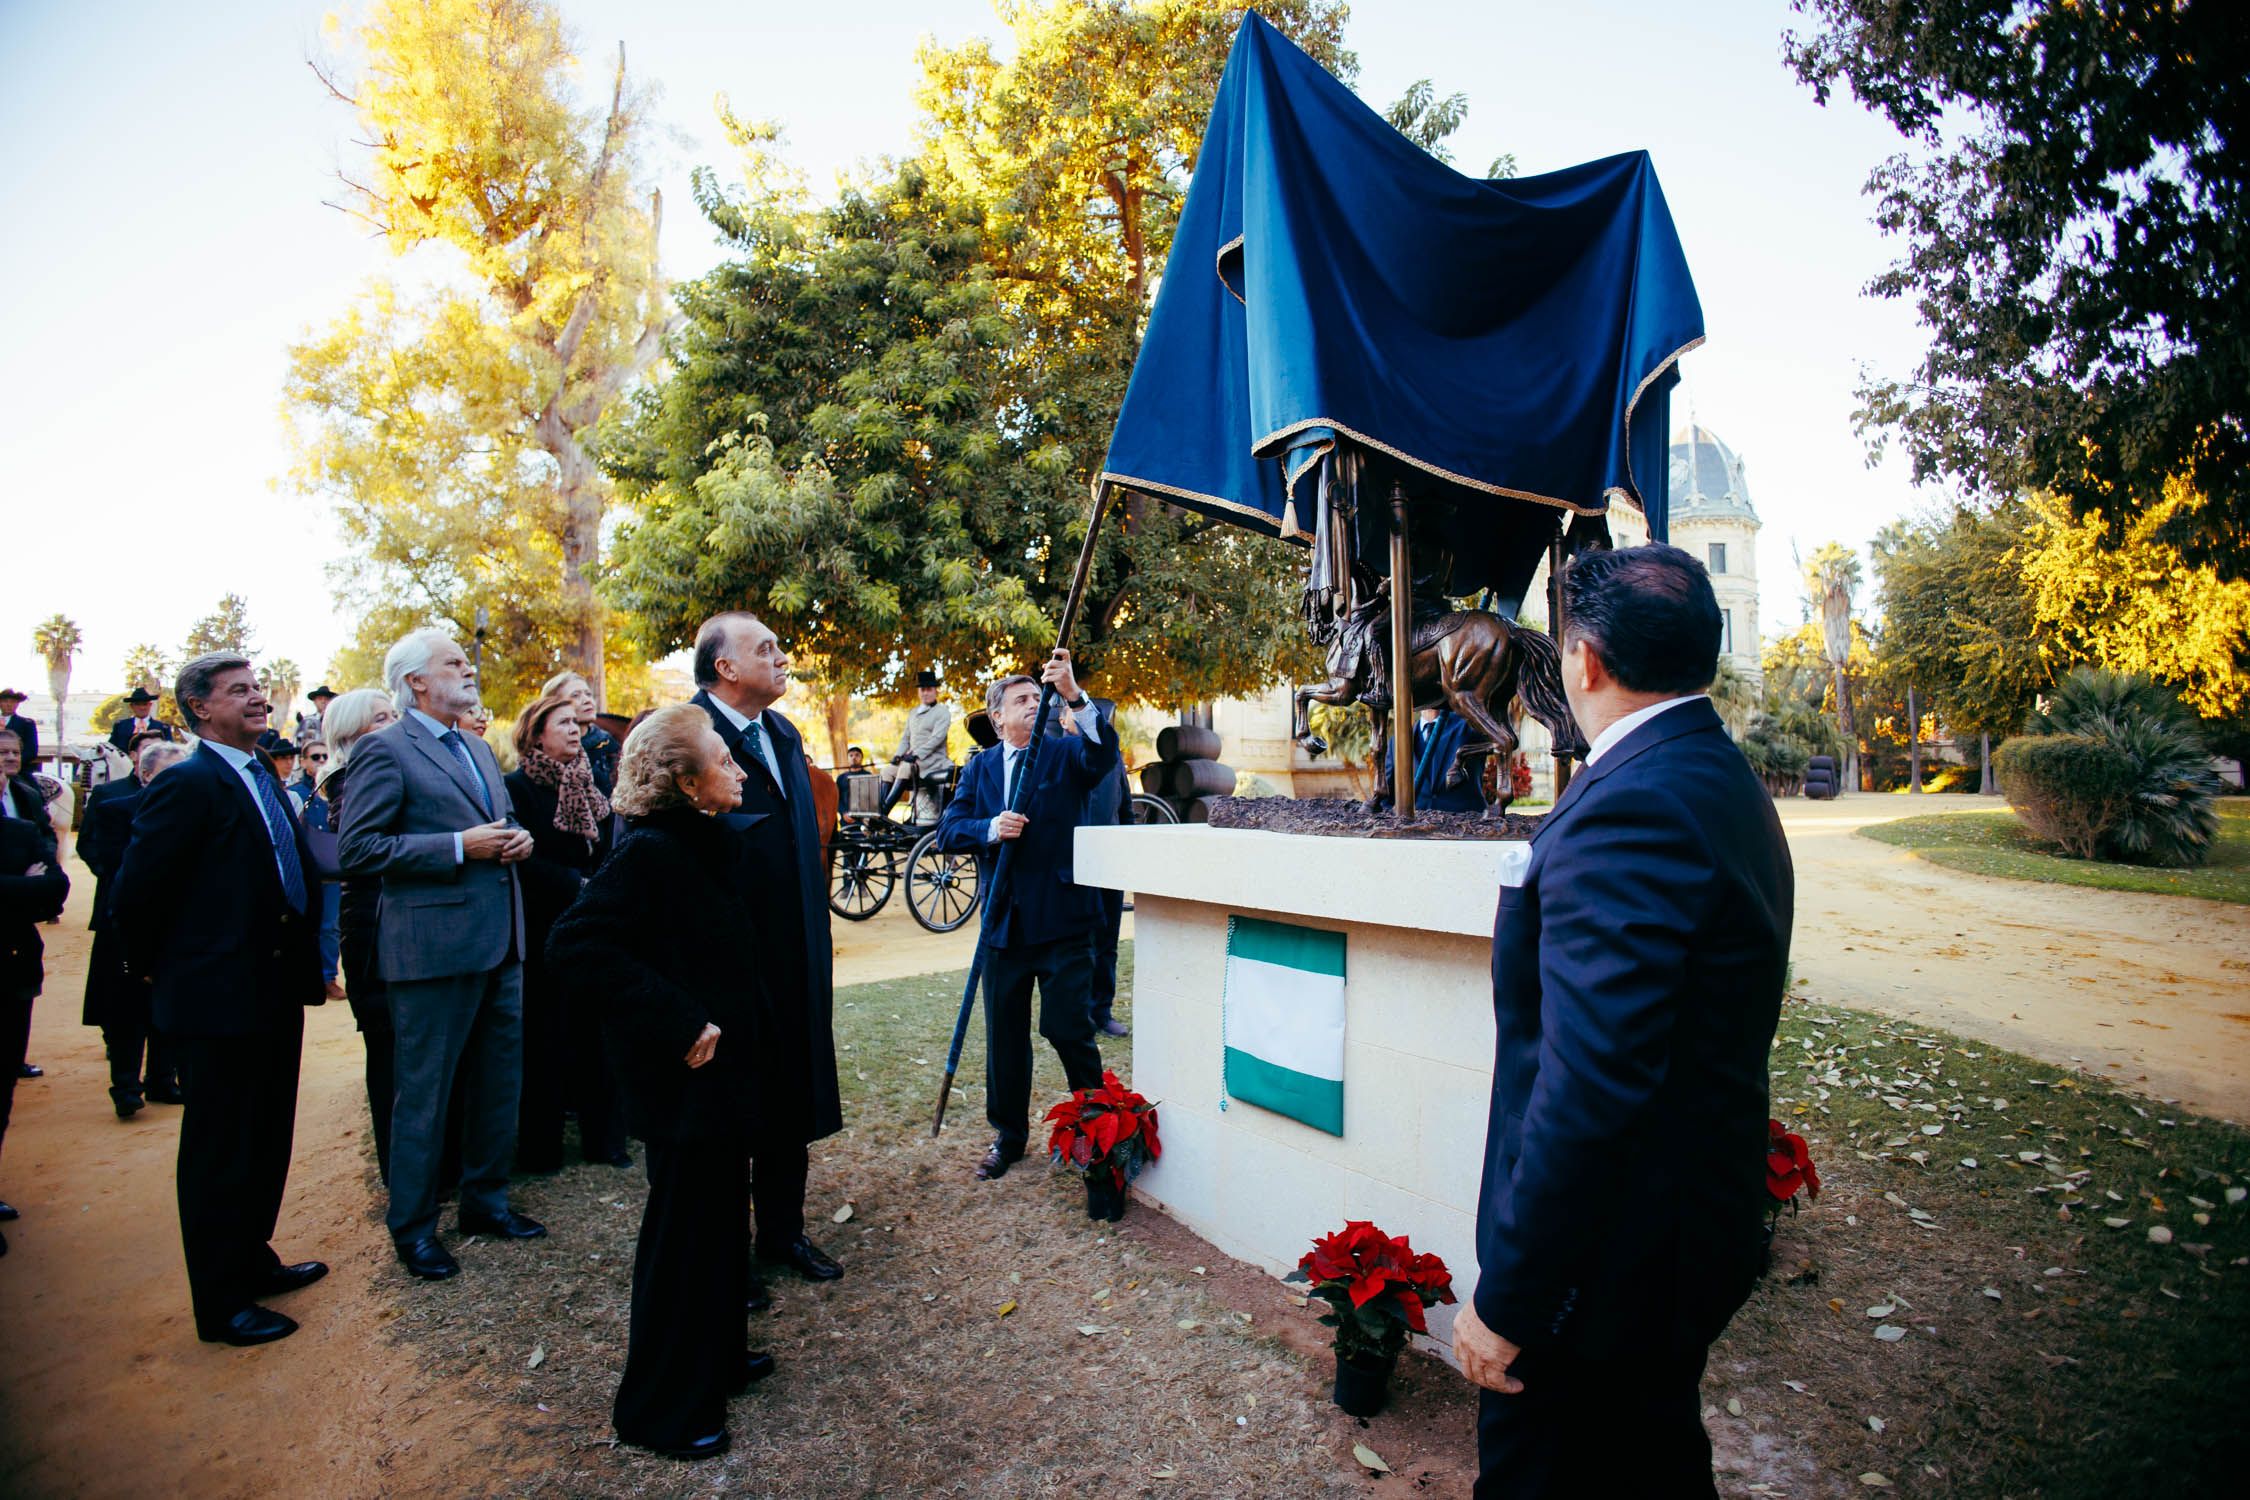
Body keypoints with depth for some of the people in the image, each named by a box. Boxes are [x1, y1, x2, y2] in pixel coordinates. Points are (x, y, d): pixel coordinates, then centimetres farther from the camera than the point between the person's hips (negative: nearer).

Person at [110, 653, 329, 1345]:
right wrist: (159, 971, -5)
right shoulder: (188, 784, -16)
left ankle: (252, 1260, 38)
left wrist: (305, 962, 10)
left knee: (267, 1139, 20)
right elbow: (136, 893, -17)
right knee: (219, 1151, 6)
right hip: (218, 1000, -8)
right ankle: (221, 1302, 20)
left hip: (273, 994, 8)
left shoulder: (262, 777, 10)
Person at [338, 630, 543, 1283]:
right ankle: (412, 1227, 20)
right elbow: (357, 848, -15)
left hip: (499, 942, 8)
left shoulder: (478, 748, 17)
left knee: (500, 1082, 16)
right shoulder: (385, 750, -8)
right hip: (435, 947, -8)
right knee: (423, 1094, 4)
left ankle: (485, 1198, 31)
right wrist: (458, 847, -19)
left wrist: (517, 839, 4)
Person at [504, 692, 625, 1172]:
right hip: (545, 930, -5)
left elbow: (605, 852, 11)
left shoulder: (588, 786, 13)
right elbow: (526, 861, -13)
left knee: (596, 1030, 7)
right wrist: (578, 885, -17)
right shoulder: (518, 786, -6)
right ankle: (539, 1147, 15)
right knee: (546, 1038, 2)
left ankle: (603, 1138, 17)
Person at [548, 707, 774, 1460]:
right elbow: (578, 945, -28)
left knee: (722, 1213, 21)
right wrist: (674, 1024, -27)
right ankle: (663, 1405, 23)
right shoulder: (647, 853, -20)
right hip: (684, 1078, -9)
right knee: (684, 1227, 5)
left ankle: (715, 1356, 40)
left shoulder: (720, 843, 6)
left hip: (725, 1067, 9)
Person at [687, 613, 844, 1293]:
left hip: (792, 955, 7)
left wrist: (814, 942, 15)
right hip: (725, 958, -7)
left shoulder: (783, 733, 11)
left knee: (789, 1103, 18)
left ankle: (783, 1231, 35)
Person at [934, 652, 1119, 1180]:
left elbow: (1104, 751, -22)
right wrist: (990, 830, -18)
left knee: (1069, 1029, -2)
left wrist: (1073, 695, -34)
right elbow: (948, 832, 2)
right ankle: (1008, 1135, 30)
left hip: (1062, 918, -3)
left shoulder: (1066, 753, 2)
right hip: (1004, 920, 4)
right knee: (1004, 1034, 13)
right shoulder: (980, 767, 11)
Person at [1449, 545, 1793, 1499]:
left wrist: (1507, 1299, -23)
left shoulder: (1628, 806, -27)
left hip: (1611, 1255, -10)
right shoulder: (1729, 783, 6)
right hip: (1699, 1217, 10)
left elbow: (1589, 1089, -30)